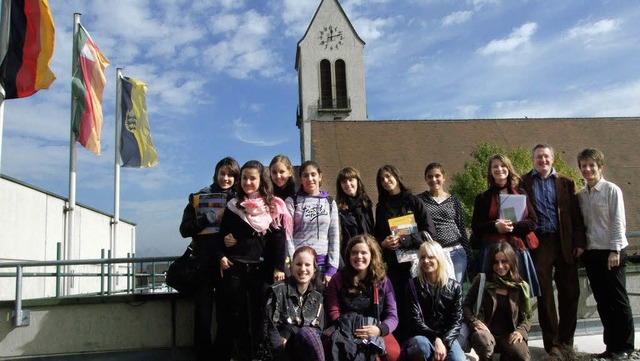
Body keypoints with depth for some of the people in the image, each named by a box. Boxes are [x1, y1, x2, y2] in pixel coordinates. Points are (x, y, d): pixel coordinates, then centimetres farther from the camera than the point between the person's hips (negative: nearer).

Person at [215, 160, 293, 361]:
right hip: (235, 268, 1)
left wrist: (279, 267, -8)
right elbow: (222, 235, 10)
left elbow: (278, 238, -2)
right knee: (233, 316, 5)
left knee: (259, 317, 4)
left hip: (262, 269, -1)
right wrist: (221, 256, -7)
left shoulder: (273, 206, 4)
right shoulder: (233, 206, 9)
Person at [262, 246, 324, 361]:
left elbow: (318, 330, 8)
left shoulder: (317, 297, 15)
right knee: (307, 333, -35)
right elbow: (269, 328, -5)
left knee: (308, 333, -33)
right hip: (282, 351, -3)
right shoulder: (278, 291, 0)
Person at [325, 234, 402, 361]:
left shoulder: (382, 281, 8)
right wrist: (352, 329, -16)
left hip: (377, 333, 2)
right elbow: (333, 315, 2)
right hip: (348, 334, -2)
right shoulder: (338, 279, 6)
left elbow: (392, 316, 2)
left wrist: (379, 329, -20)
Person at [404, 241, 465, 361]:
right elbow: (415, 320, -7)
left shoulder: (454, 287, 5)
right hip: (422, 336, -1)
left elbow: (456, 322, 0)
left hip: (447, 337, 1)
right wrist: (435, 339, -22)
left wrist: (444, 342, -18)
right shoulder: (414, 285, 1)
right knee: (421, 344, -36)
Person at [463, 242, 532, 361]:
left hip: (509, 335, 1)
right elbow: (466, 306, 4)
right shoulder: (482, 280, 3)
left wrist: (521, 331, -8)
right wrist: (474, 322, -14)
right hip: (486, 332, -1)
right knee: (483, 340, -38)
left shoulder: (521, 286, 8)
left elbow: (527, 317, 12)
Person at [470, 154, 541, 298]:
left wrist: (512, 226, -10)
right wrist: (495, 226, -13)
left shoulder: (521, 194, 14)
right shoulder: (483, 198, 9)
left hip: (518, 249, 2)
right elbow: (476, 227, 4)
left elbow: (533, 221, 6)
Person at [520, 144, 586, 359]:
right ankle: (552, 343, 14)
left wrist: (579, 242, -2)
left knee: (570, 293, 6)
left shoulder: (566, 183, 11)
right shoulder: (523, 183, 5)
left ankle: (566, 341, 21)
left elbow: (576, 215, 7)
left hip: (565, 244, 2)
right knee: (545, 295, 3)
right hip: (538, 244, -2)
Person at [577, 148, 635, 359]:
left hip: (611, 253, -5)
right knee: (602, 302, 10)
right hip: (591, 253, 6)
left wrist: (615, 251, -14)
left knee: (618, 300, 1)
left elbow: (618, 222, -10)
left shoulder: (612, 190, -6)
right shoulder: (581, 195, 11)